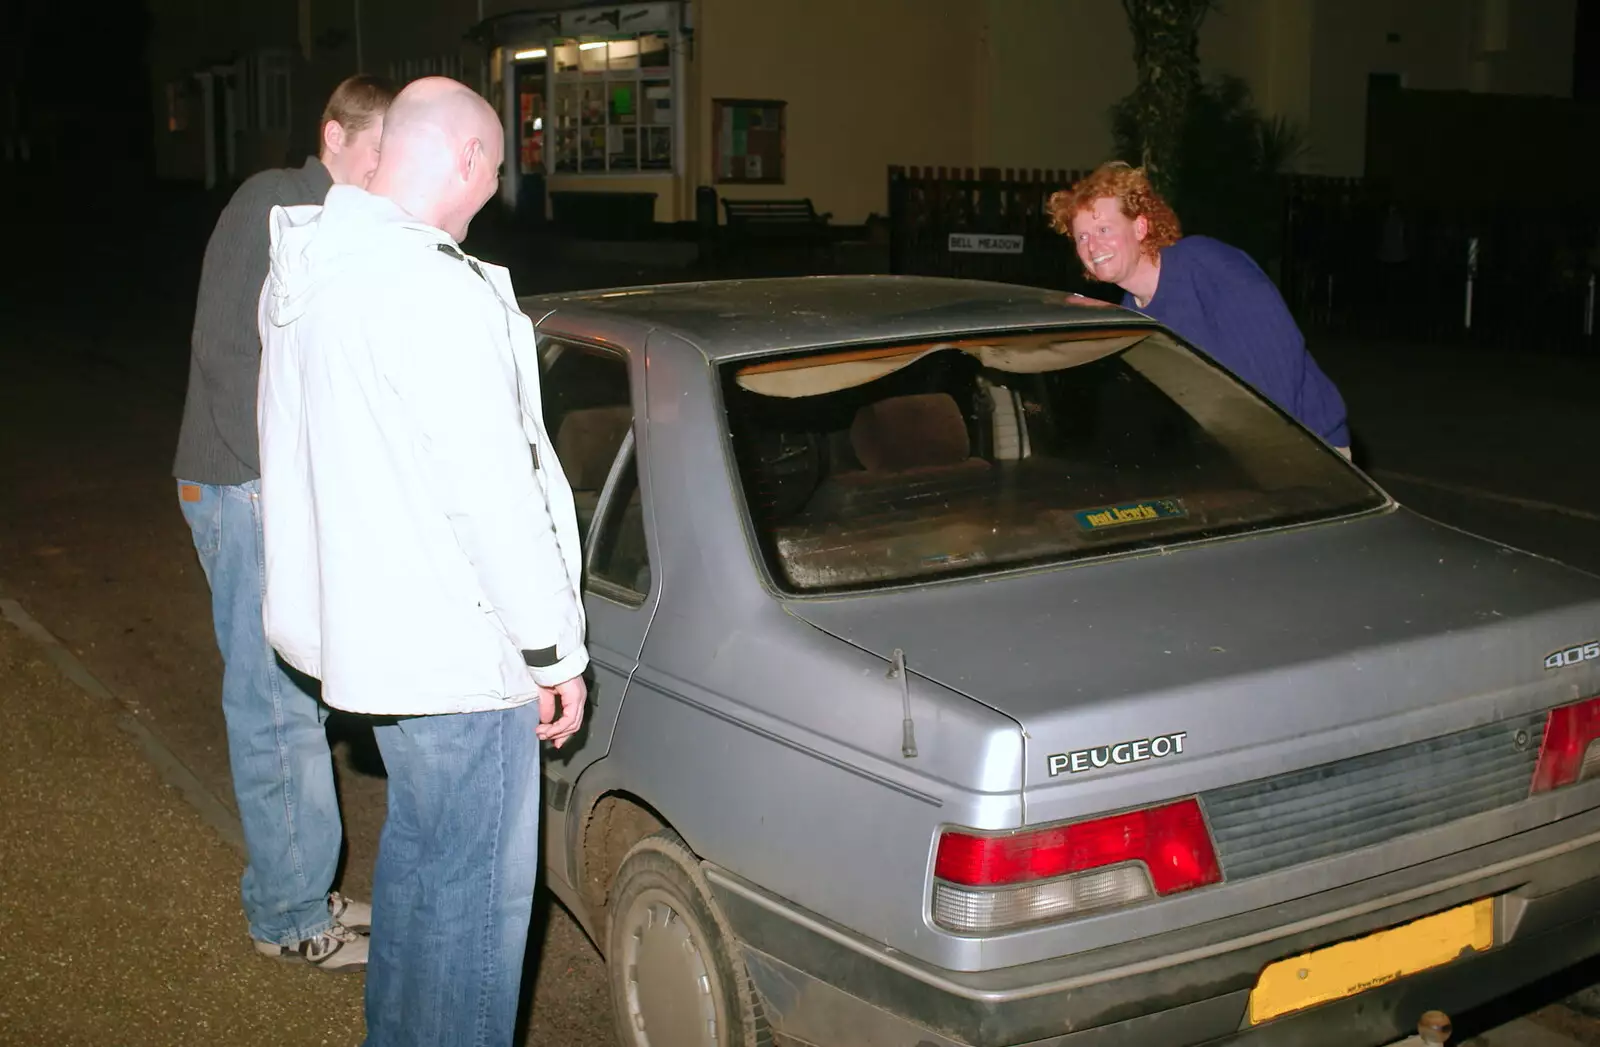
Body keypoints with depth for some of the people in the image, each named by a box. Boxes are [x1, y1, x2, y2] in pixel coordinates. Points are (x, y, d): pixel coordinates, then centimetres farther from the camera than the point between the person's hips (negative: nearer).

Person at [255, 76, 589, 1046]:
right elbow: (490, 490, -23)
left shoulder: (305, 272, 9)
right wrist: (553, 649, -15)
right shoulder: (434, 292, -23)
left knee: (419, 841, 25)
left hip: (371, 627, 10)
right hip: (457, 646, -10)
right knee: (481, 886, 2)